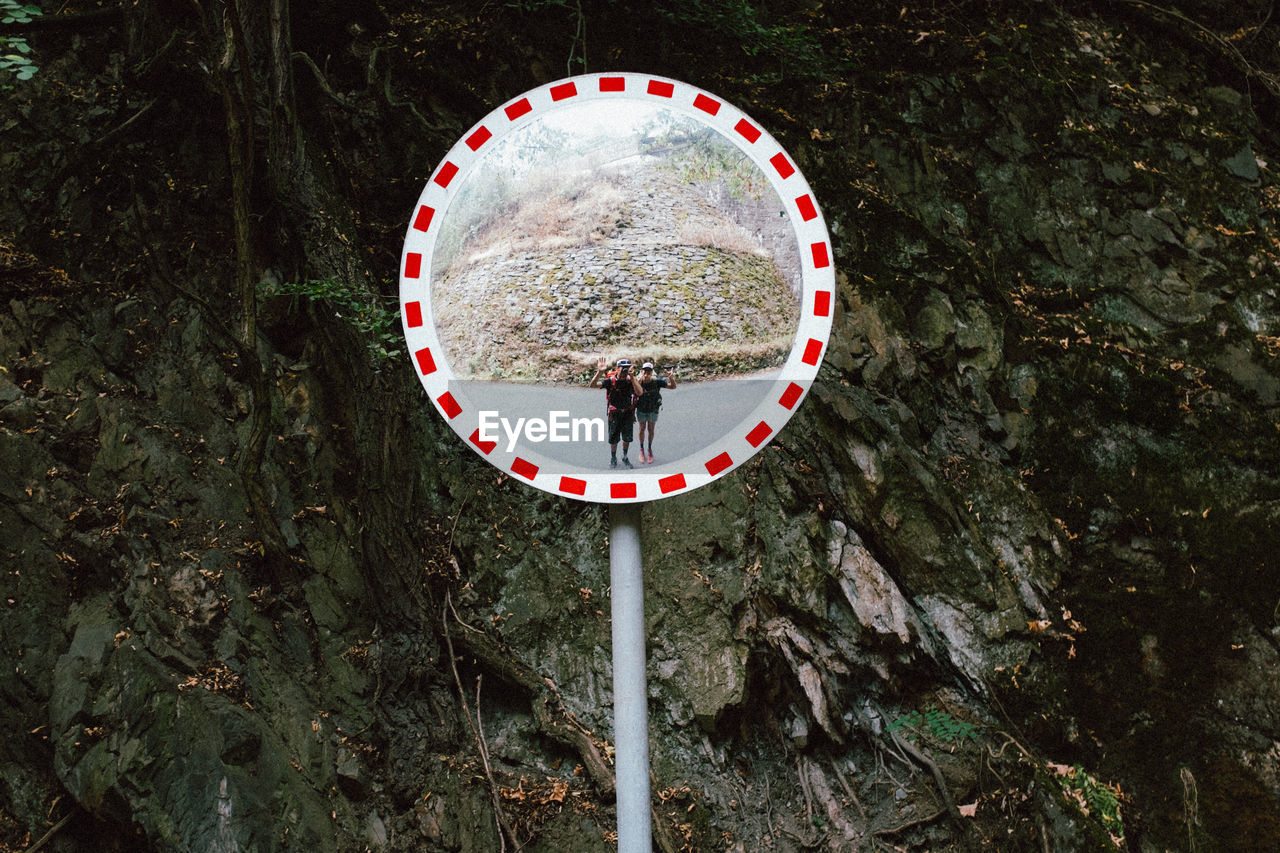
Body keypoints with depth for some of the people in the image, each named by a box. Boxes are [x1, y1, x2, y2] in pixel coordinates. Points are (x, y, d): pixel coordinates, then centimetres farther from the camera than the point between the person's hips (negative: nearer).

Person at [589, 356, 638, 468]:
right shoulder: (610, 380, -17)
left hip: (628, 412, 2)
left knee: (627, 437, 11)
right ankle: (613, 459, 29)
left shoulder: (630, 380, -11)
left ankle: (625, 458, 33)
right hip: (615, 412, -2)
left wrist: (632, 377, -35)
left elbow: (639, 393, -23)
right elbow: (593, 385, -28)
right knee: (614, 438, 8)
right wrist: (599, 372, -45)